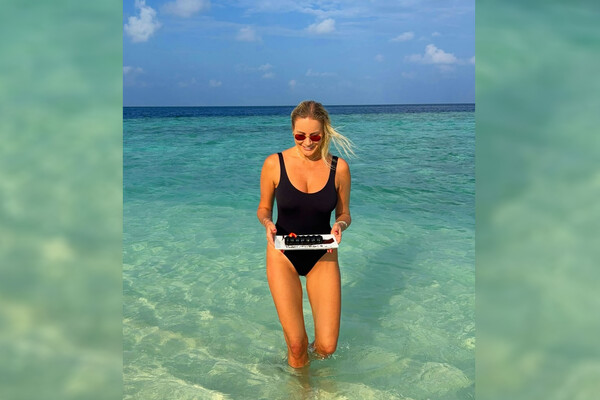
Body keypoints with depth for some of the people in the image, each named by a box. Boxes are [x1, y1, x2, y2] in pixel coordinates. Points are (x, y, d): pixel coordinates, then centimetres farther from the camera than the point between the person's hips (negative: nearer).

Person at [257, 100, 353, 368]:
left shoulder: (339, 168, -7)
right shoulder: (274, 164, -9)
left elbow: (344, 213, 5)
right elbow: (263, 208, 4)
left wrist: (340, 225, -17)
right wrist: (267, 223, -18)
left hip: (323, 257, 1)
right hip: (283, 256, -1)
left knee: (327, 346, -1)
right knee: (296, 344, -3)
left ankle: (315, 354, 37)